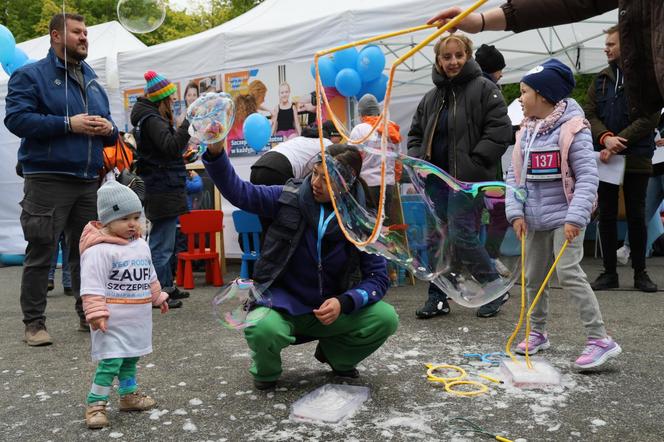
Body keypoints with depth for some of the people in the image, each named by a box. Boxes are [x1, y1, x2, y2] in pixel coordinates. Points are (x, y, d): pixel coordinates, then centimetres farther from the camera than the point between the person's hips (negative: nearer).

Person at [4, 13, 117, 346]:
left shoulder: (92, 80, 20)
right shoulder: (31, 75, 0)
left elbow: (106, 124, 25)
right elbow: (16, 118, -13)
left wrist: (108, 129, 0)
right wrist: (68, 124, -19)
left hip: (88, 181, 6)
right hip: (47, 179, -6)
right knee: (41, 252, -3)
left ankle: (88, 315, 21)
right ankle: (33, 322, 5)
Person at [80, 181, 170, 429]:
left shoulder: (141, 245, 9)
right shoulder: (99, 250, -18)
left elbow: (150, 276, 23)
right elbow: (92, 286, -21)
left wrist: (158, 297, 28)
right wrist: (96, 313, -25)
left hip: (138, 318, 8)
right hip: (114, 320, -8)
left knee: (130, 359, 18)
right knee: (110, 361, -10)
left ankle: (129, 396, 31)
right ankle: (95, 404, 0)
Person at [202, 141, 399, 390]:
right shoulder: (290, 198, -8)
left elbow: (377, 277, -5)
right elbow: (239, 192, -8)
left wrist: (344, 303, -22)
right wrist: (216, 153, -24)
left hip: (328, 311, 2)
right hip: (282, 305, -2)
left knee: (386, 318, -21)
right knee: (262, 329, -37)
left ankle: (336, 354, 13)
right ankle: (266, 371, 3)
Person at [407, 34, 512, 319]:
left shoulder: (484, 89, -3)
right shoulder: (432, 97, 16)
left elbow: (500, 130, -11)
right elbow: (415, 133, 25)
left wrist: (473, 163, -16)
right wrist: (416, 161, 7)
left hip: (468, 180, -6)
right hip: (436, 178, 7)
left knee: (462, 237, -11)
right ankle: (438, 298, 19)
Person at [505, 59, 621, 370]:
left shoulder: (572, 128, -12)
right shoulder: (526, 130, 7)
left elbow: (587, 176, -16)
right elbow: (515, 174, 7)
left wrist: (575, 217, -24)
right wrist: (516, 212, -5)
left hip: (564, 217, -7)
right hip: (535, 219, 7)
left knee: (568, 273, -17)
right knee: (534, 277, 13)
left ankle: (600, 339, -10)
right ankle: (537, 333, 30)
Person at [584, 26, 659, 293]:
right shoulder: (601, 80, 11)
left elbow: (650, 118, -11)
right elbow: (589, 114, 3)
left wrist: (619, 142, -18)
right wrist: (606, 138, -16)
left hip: (636, 159, -3)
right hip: (604, 158, 4)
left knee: (636, 217, 4)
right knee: (606, 216, 6)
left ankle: (640, 272, 16)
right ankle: (609, 272, 14)